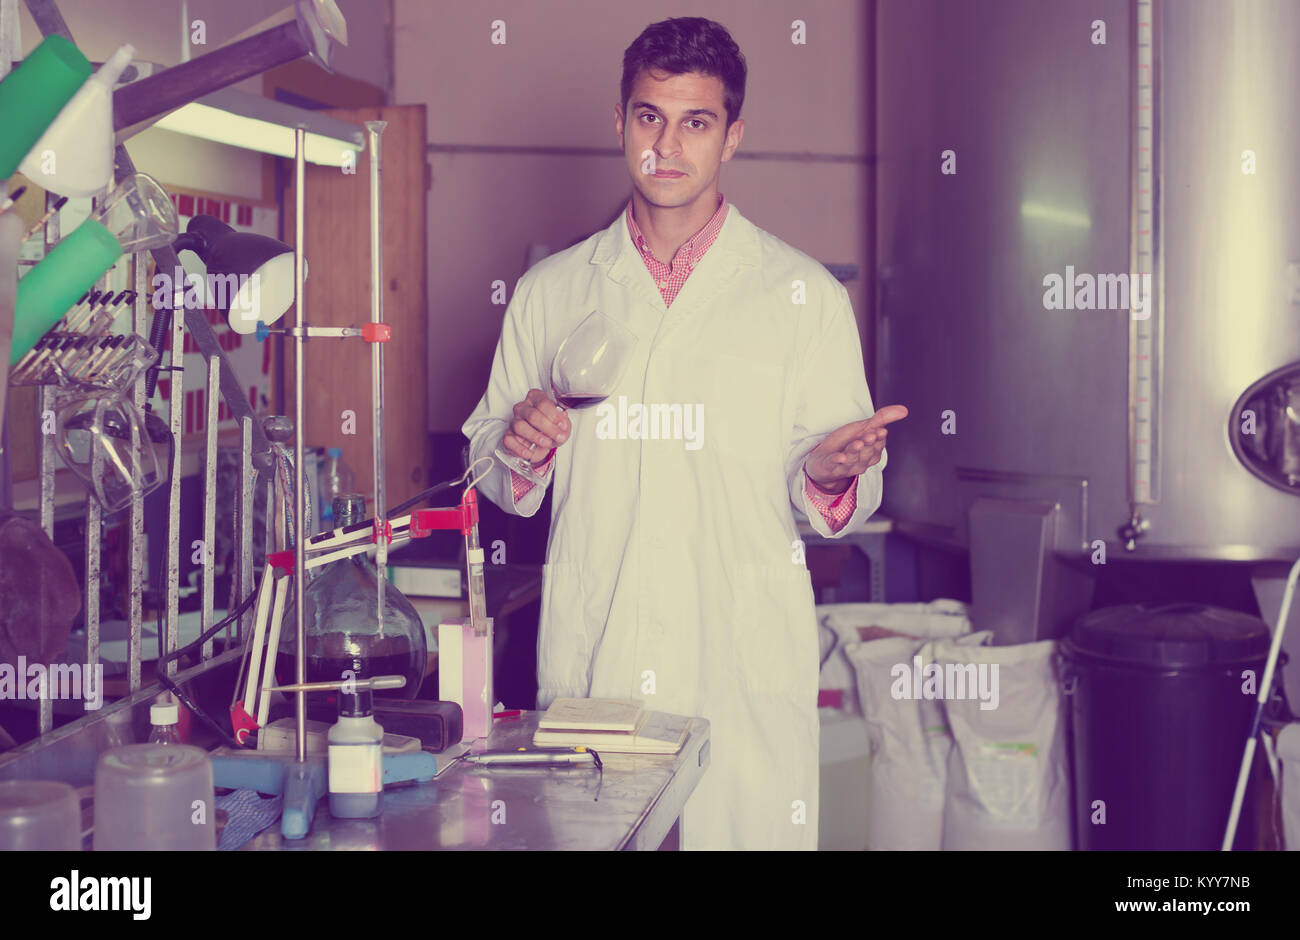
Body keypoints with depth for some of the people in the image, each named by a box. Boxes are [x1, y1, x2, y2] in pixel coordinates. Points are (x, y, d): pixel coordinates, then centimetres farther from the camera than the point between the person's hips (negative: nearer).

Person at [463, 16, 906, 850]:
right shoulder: (552, 290, 11)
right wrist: (521, 452, -4)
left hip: (744, 676, -1)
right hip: (586, 668, 2)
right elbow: (496, 469, 18)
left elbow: (848, 496, 8)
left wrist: (829, 476, -15)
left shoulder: (805, 295, 5)